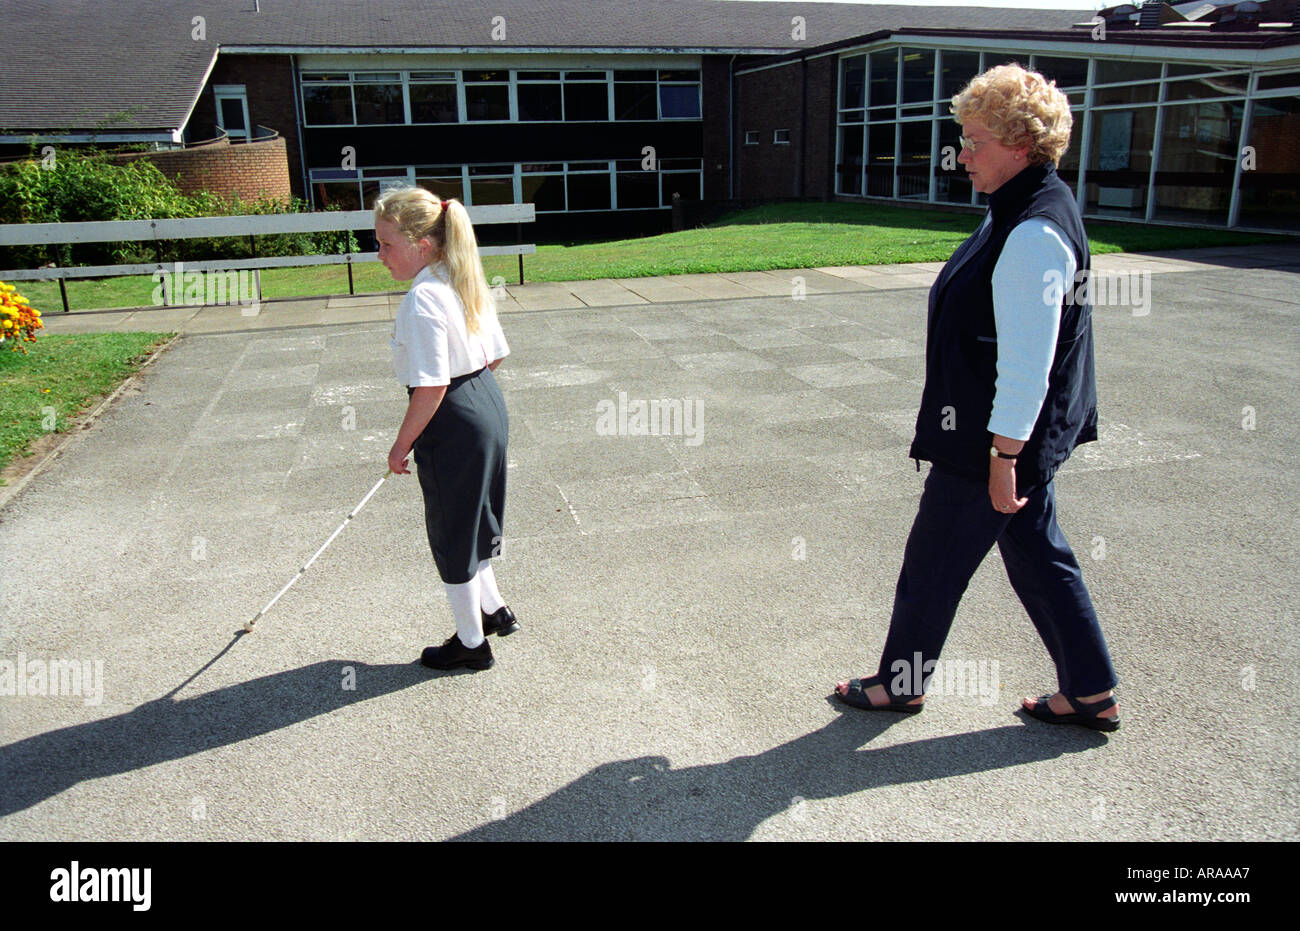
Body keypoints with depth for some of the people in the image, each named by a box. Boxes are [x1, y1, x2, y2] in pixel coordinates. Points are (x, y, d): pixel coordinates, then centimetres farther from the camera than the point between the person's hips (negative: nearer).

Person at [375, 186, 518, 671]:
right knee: (473, 518, 26)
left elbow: (431, 388, -25)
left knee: (452, 533, 9)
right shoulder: (467, 284, 5)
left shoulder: (423, 300, -23)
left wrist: (402, 446, -15)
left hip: (453, 425, -9)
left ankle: (471, 643, 26)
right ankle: (493, 608, 43)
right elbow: (494, 355, 11)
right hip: (488, 404, 9)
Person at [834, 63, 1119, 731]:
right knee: (1037, 555, 18)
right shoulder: (1023, 211, 9)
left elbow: (1028, 363, -26)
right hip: (1020, 434, 10)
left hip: (994, 437, -10)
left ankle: (901, 683, 27)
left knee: (933, 562, 7)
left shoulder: (1034, 236, -24)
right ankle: (1092, 694, 31)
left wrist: (1003, 457, -23)